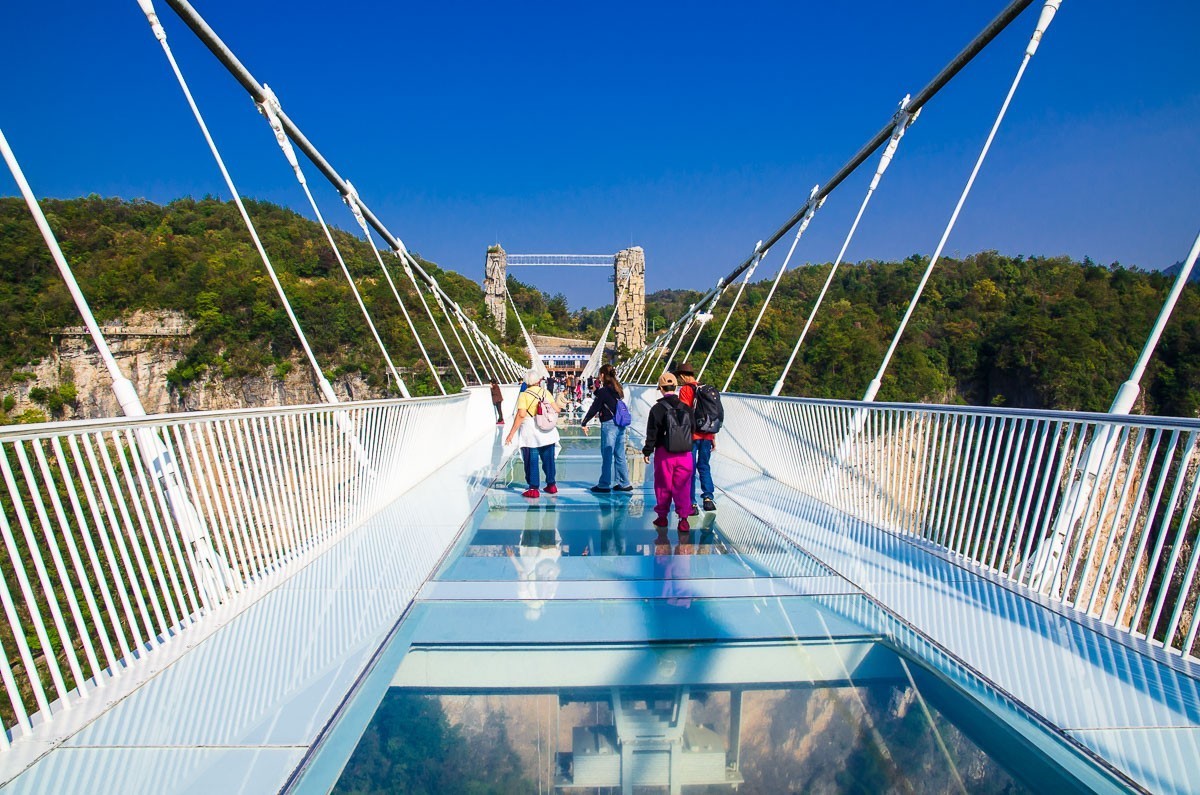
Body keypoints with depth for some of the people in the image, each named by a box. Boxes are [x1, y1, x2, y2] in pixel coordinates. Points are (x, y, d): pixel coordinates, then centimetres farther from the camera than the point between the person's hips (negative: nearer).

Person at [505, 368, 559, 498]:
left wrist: (511, 433, -16)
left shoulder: (524, 395, -8)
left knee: (531, 461, 5)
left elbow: (521, 415, -19)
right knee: (548, 459, 15)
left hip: (530, 433, -4)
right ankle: (551, 485, 24)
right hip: (547, 432, 4)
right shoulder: (546, 392, 3)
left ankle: (533, 489, 8)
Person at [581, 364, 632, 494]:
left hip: (609, 425, -7)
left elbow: (594, 408, -10)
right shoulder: (617, 389, 9)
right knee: (620, 455, 13)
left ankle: (604, 485, 9)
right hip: (620, 424, 7)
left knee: (607, 456, 1)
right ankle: (624, 483, 19)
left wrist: (584, 423, -2)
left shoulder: (603, 391, -12)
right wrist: (597, 392, 28)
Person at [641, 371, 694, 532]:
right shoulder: (686, 408, 4)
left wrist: (647, 451, 2)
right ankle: (683, 518, 4)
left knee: (663, 486, 10)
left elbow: (652, 433, -7)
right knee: (682, 487, 7)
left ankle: (662, 517, 22)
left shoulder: (657, 408, -8)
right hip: (684, 453, 3)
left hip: (664, 454, -2)